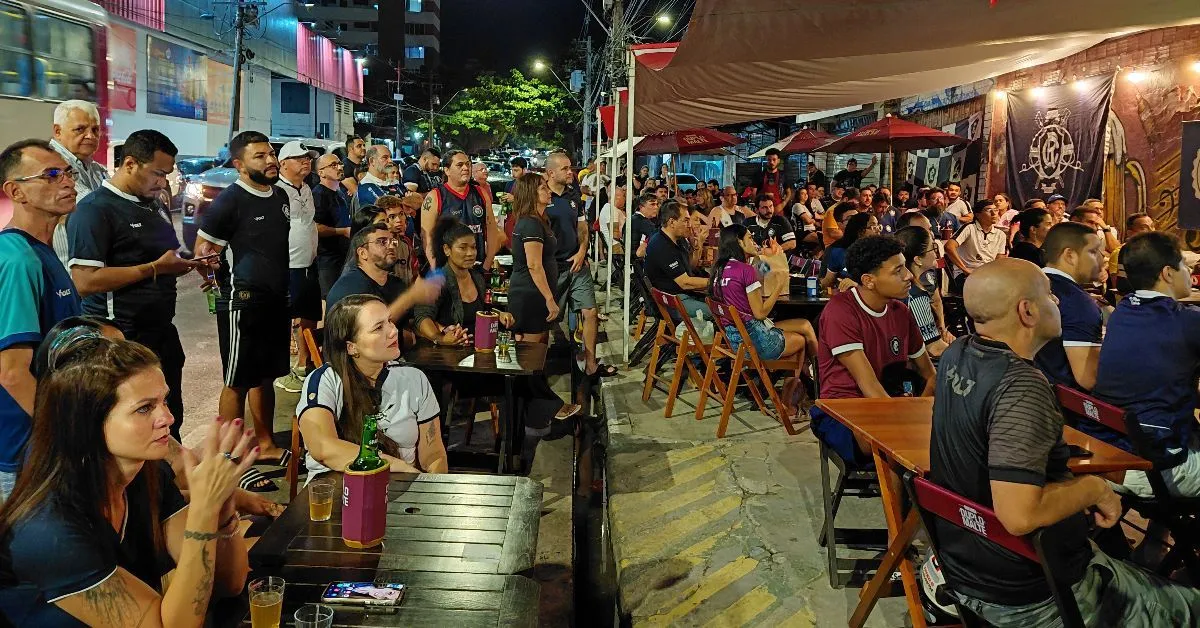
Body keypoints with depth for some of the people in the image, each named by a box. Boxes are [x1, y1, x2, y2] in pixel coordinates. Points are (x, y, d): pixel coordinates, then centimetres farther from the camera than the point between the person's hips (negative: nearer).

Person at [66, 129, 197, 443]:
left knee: (170, 420, 18)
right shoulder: (95, 209, -13)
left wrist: (188, 264, 5)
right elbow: (85, 281, -23)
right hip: (123, 338, -8)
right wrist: (155, 268, -22)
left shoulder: (153, 207, 14)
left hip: (162, 332, 8)